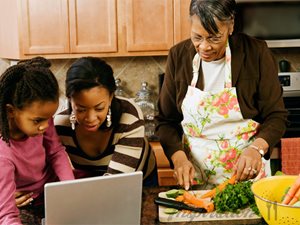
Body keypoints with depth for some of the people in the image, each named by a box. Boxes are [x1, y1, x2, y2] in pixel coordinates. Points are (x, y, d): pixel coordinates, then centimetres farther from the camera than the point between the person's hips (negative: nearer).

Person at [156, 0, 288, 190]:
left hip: (247, 172, -2)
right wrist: (179, 158, -17)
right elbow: (166, 121, -1)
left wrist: (257, 149, -27)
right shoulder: (178, 56, -6)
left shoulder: (256, 53, -13)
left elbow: (276, 116, -9)